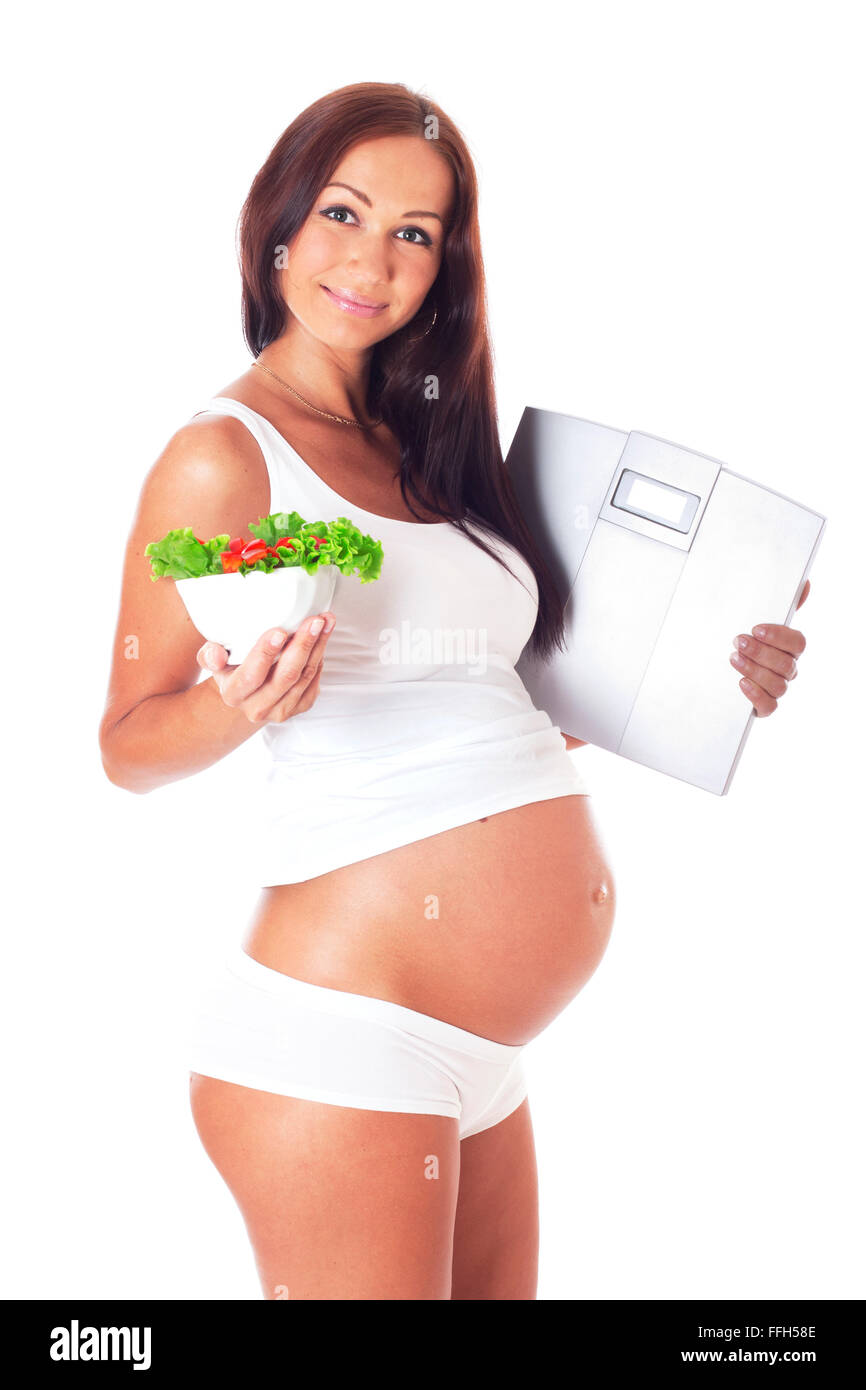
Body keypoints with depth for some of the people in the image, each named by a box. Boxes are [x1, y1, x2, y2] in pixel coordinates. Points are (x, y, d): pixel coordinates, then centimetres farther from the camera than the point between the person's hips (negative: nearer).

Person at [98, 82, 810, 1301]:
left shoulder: (419, 451, 12)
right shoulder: (224, 452, -7)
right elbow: (128, 743, -5)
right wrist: (234, 706, -25)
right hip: (341, 1035, -7)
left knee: (497, 1289, 18)